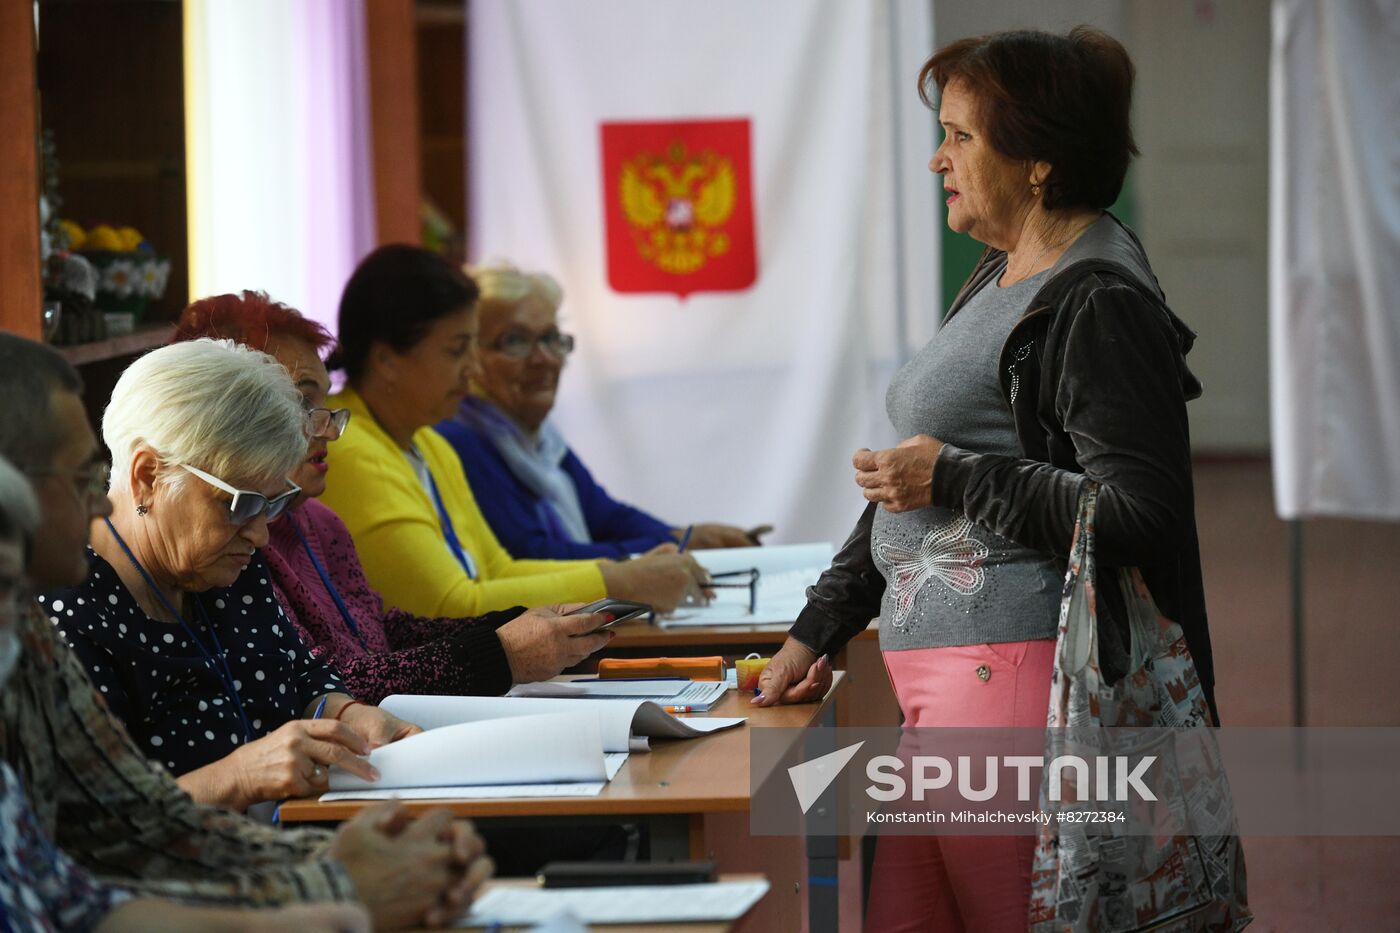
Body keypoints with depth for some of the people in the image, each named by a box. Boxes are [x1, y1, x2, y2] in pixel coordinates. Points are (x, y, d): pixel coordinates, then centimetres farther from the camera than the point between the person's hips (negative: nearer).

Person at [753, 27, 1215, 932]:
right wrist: (817, 631, 23)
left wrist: (956, 477, -13)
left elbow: (1139, 514, -19)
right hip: (940, 679, 10)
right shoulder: (997, 282, 20)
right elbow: (915, 484, 26)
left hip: (1014, 676, -10)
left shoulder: (1096, 305, -11)